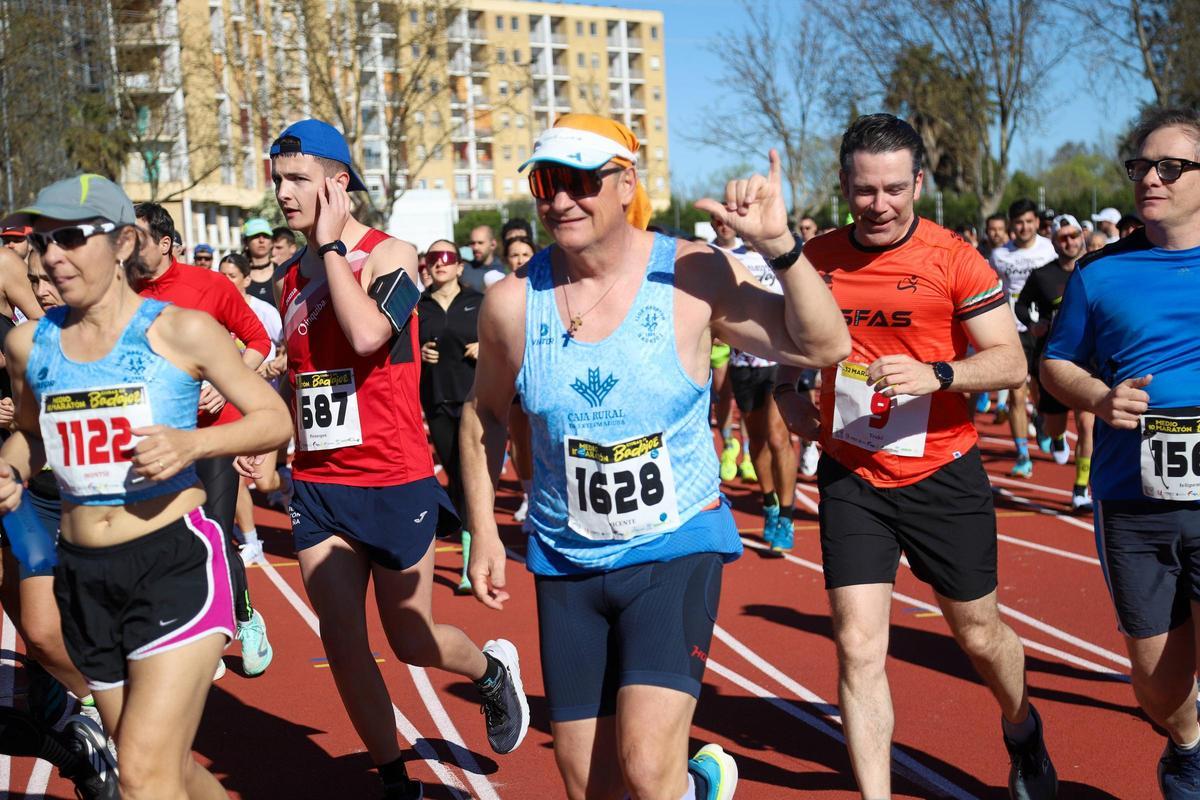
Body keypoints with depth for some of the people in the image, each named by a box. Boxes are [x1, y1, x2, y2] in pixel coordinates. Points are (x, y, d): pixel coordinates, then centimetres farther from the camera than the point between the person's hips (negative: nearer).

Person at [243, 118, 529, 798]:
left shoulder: (389, 253, -9)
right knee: (343, 644, 3)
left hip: (395, 483, -6)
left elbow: (367, 334, -30)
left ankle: (493, 668, 39)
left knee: (410, 639, 6)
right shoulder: (293, 277, 10)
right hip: (318, 486, 6)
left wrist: (332, 243, -19)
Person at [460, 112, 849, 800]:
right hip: (567, 563, 3)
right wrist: (483, 530, 8)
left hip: (678, 547, -3)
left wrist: (780, 245, -23)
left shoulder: (693, 276, -11)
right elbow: (485, 415, 10)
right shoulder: (514, 302, -6)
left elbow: (823, 345, -11)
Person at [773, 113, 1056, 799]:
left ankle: (1022, 730, 45)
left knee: (978, 632, 13)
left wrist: (937, 374, -30)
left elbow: (1011, 361, -14)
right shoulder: (816, 259, 1)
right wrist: (788, 391, 0)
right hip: (851, 478, 2)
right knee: (859, 649, -6)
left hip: (943, 476, -2)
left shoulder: (954, 258, -9)